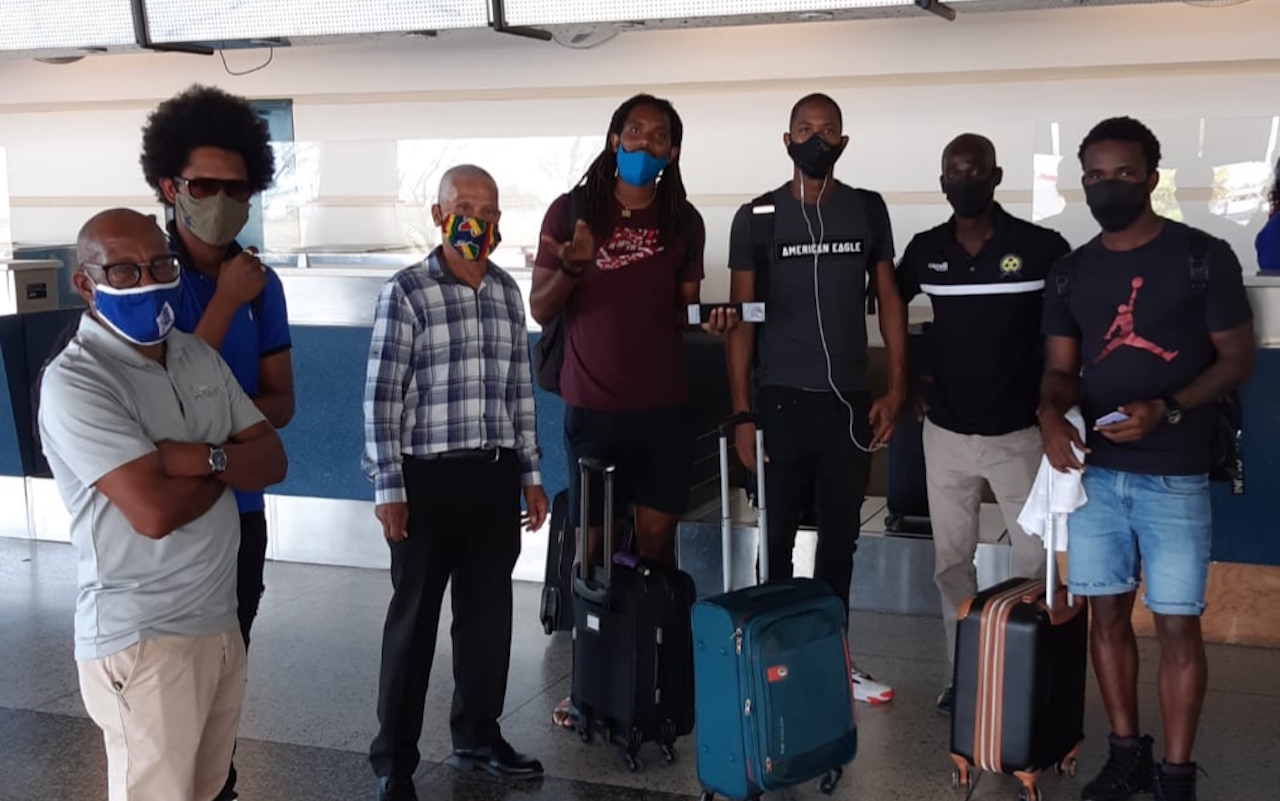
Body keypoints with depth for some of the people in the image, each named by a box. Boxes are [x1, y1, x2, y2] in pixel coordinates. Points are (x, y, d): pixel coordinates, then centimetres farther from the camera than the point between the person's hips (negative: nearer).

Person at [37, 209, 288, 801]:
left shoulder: (199, 356, 8)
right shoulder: (73, 380, -15)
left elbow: (273, 462, 4)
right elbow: (154, 510, -24)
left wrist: (202, 457, -16)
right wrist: (231, 463, -6)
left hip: (220, 621, 7)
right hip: (143, 639, -7)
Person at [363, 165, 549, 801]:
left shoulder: (507, 292, 9)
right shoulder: (405, 292, -8)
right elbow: (381, 398, -9)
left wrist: (530, 474, 13)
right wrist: (388, 488, -13)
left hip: (495, 476, 5)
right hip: (430, 476, -5)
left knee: (489, 613, 14)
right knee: (414, 619, 4)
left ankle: (478, 736, 31)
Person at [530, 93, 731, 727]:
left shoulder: (683, 222, 5)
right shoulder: (571, 211, -1)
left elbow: (683, 309, 13)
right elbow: (540, 311, -1)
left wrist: (708, 318, -10)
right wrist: (570, 267, -20)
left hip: (663, 407, 2)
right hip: (591, 407, -2)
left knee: (657, 541, 5)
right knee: (591, 544, 2)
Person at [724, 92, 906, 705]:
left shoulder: (868, 210, 5)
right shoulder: (757, 217, -2)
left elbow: (888, 298, 10)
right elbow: (741, 317, -1)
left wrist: (896, 388, 1)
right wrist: (741, 413, -6)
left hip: (850, 399, 2)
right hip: (781, 400, -2)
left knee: (840, 538, 10)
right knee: (777, 538, 4)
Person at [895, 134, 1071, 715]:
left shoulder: (1041, 247, -9)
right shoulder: (925, 250, 1)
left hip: (1018, 432, -3)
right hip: (946, 432, 3)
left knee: (1036, 557, -1)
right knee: (951, 558, 9)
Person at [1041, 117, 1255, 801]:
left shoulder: (1204, 257, -4)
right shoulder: (1071, 273, 9)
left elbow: (1238, 359, -4)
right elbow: (1060, 369, 11)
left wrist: (1166, 410, -19)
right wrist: (1051, 415, -12)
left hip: (1174, 477, -4)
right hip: (1094, 471, 4)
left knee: (1177, 625, 0)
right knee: (1108, 615, 10)